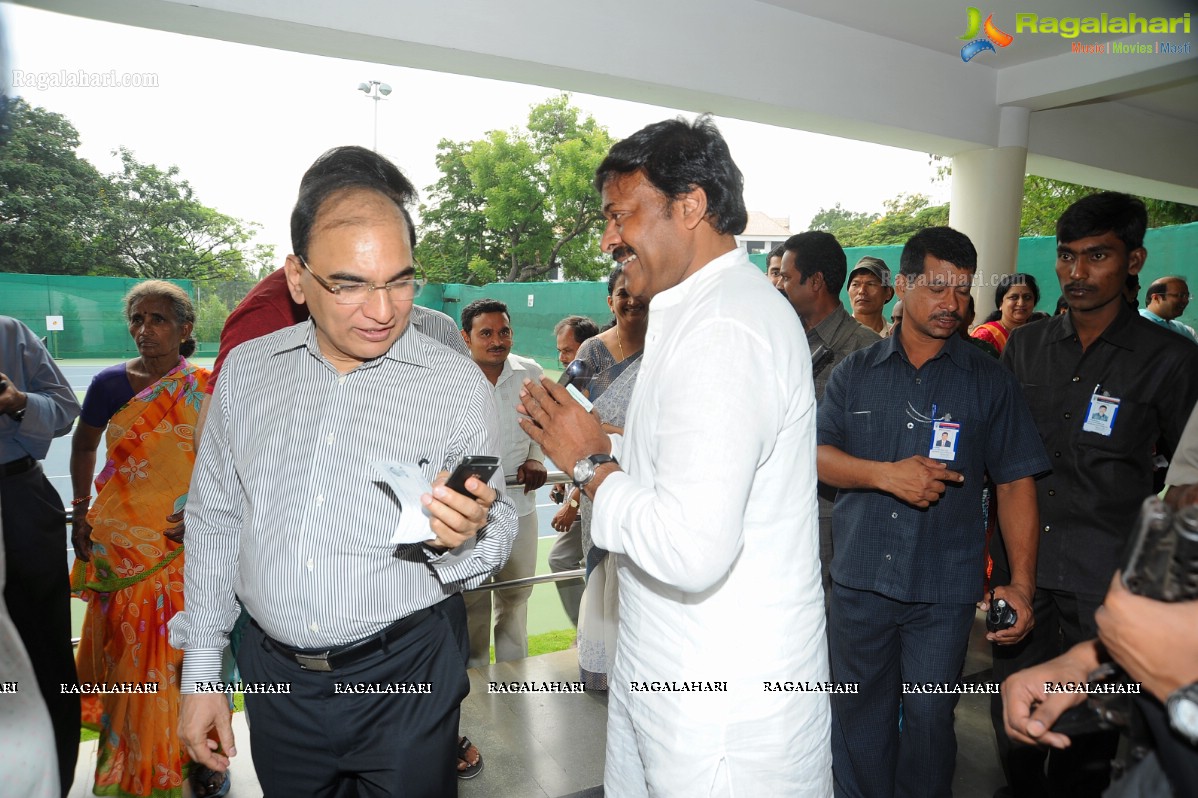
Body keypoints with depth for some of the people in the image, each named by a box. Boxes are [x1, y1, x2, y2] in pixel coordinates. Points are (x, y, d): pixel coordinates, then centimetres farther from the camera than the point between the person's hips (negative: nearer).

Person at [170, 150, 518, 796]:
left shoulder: (458, 385, -11)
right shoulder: (246, 370, -1)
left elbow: (499, 532, -6)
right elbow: (215, 522, 8)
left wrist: (466, 535, -29)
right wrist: (200, 672, 9)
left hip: (406, 674, -3)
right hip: (274, 672, 3)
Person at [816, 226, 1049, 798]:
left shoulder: (990, 382, 3)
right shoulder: (855, 373, 5)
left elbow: (1015, 482, 0)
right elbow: (817, 455, 0)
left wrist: (1022, 582, -8)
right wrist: (885, 474, -17)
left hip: (944, 587, -1)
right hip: (859, 580, 1)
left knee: (929, 718, 11)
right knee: (859, 717, 15)